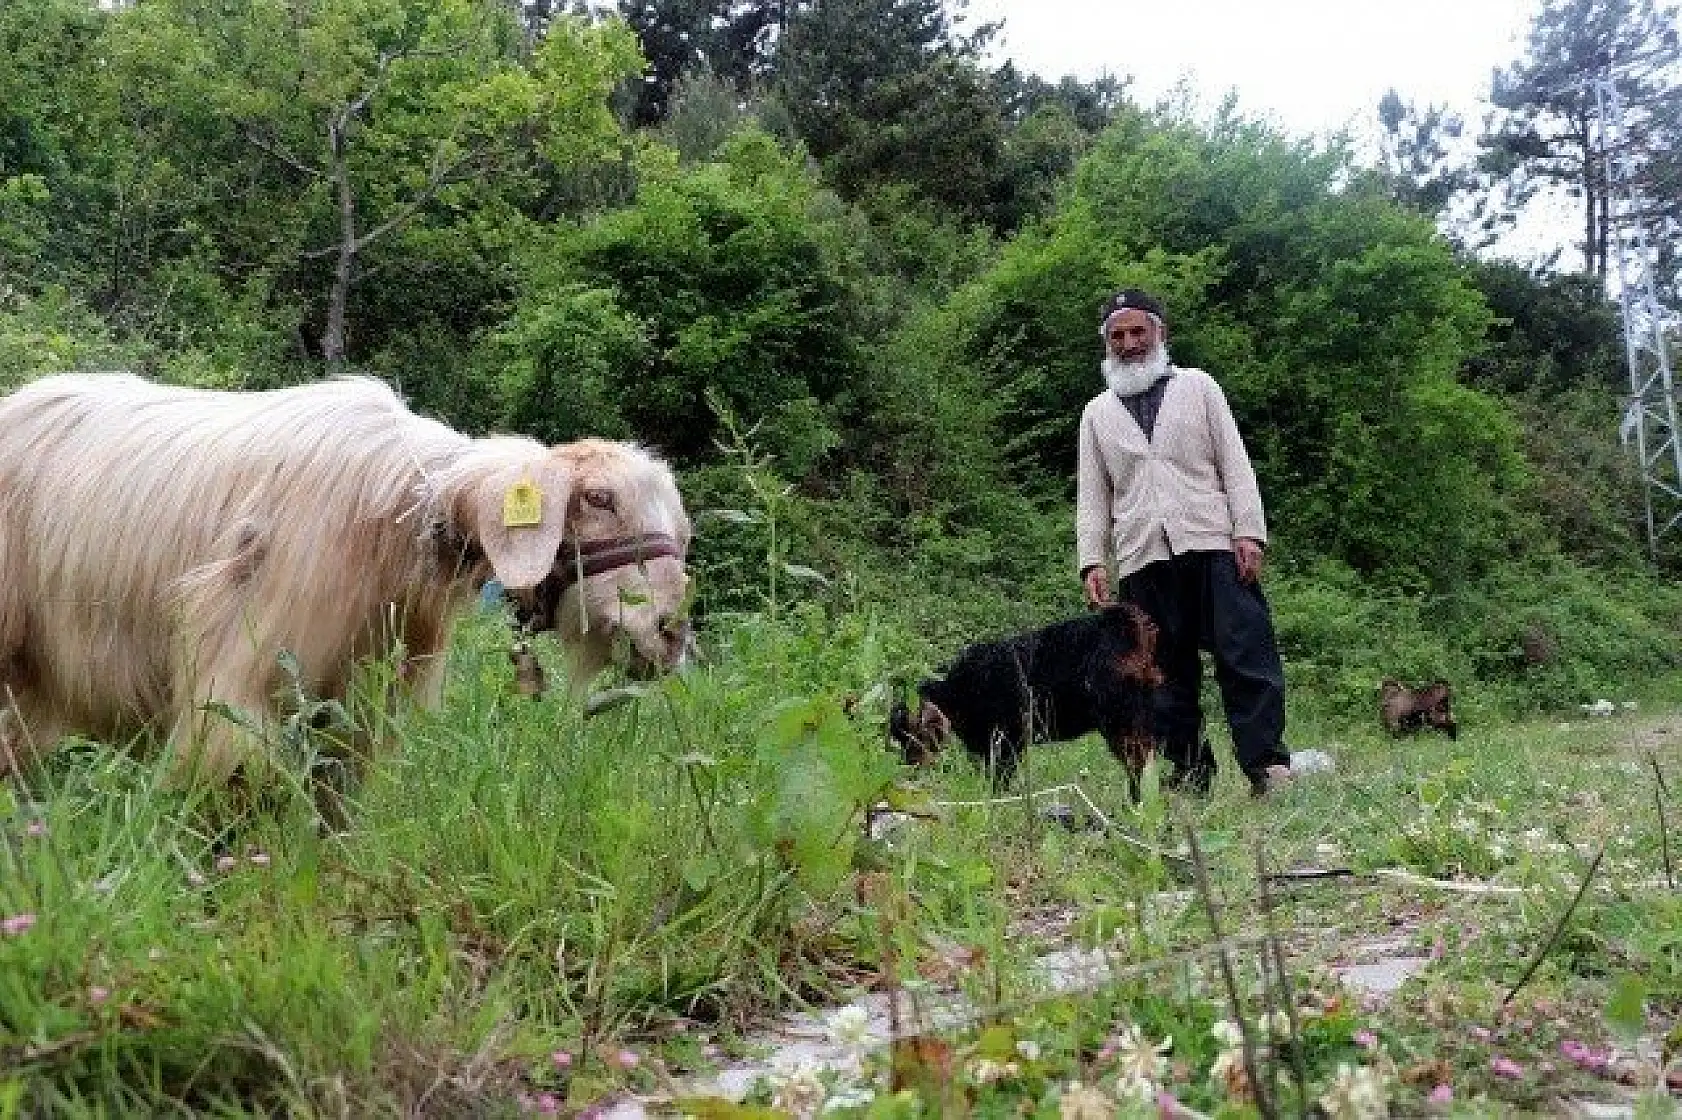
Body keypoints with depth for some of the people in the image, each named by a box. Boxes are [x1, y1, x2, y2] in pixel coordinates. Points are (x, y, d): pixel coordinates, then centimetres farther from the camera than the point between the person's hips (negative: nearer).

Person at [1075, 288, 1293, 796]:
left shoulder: (1197, 387, 14)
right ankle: (1189, 776, 6)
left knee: (1246, 656, -10)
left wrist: (1249, 533, -5)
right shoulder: (1097, 412, 18)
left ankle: (1267, 764, -10)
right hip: (1141, 559, 2)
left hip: (1213, 545, -2)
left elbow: (1235, 465, 7)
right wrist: (1092, 561, 2)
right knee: (1167, 673, 2)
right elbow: (1091, 495, 14)